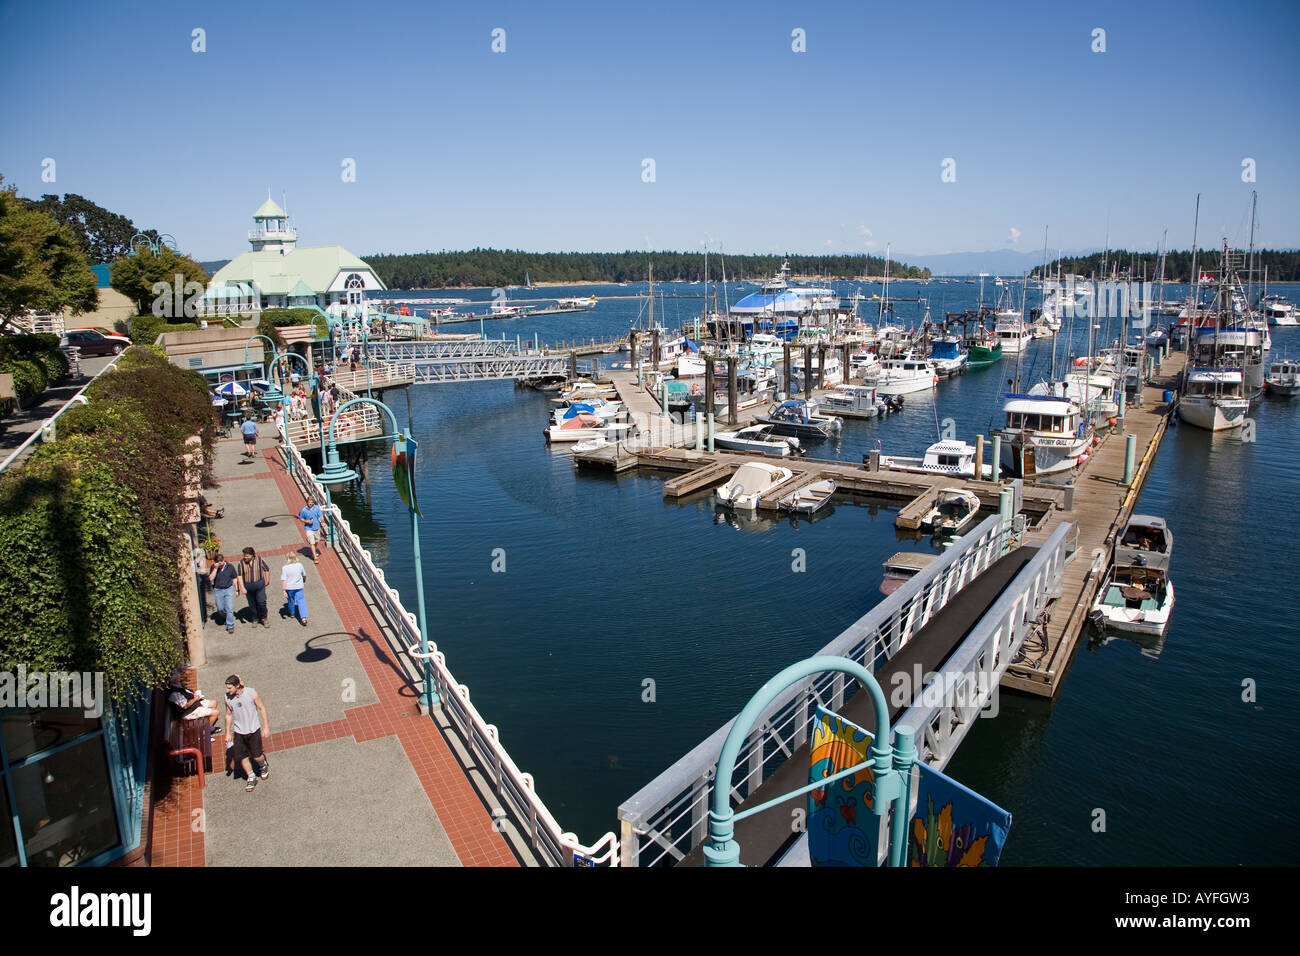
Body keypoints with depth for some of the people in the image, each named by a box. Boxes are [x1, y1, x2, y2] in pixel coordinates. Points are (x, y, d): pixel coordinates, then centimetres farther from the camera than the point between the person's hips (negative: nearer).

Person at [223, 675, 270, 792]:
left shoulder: (251, 693, -18)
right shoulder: (228, 698, -9)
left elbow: (262, 709, -7)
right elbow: (228, 715, 6)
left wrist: (266, 727, -7)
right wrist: (228, 733, 8)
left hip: (253, 730, -3)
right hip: (239, 731, 3)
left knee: (256, 756, 2)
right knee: (241, 757, 3)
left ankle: (263, 765, 36)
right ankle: (251, 777, 24)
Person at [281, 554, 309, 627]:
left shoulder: (284, 568, -12)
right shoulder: (299, 565, -5)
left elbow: (284, 580, -14)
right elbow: (304, 575, 8)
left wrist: (284, 590, -10)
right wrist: (304, 581, 29)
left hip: (289, 588, 0)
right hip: (299, 587, 0)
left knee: (291, 601, 21)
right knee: (301, 602, -2)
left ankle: (292, 613, 44)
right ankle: (303, 617, -16)